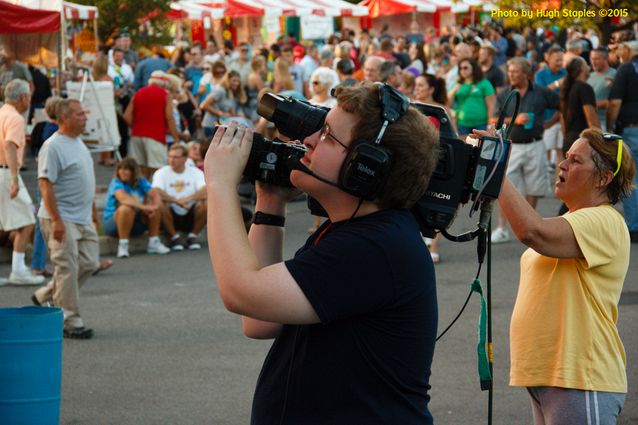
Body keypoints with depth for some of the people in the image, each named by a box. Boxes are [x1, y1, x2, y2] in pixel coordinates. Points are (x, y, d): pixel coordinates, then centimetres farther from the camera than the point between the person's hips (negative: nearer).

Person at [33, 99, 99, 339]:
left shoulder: (79, 143, 14)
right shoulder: (53, 146, -15)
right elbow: (46, 184, -19)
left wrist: (93, 210, 23)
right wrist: (56, 220, -23)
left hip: (83, 219, 9)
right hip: (62, 220, -9)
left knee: (88, 263, 8)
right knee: (68, 268, -6)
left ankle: (45, 296, 23)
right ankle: (70, 321, 0)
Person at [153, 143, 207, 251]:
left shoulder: (196, 172, 1)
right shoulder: (161, 173, -2)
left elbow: (205, 191, -17)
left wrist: (188, 199, -34)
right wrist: (176, 201, -34)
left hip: (191, 217, 1)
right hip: (171, 216, -1)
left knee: (207, 203, -26)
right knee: (159, 205, -31)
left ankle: (193, 236, -2)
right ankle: (174, 237, -7)